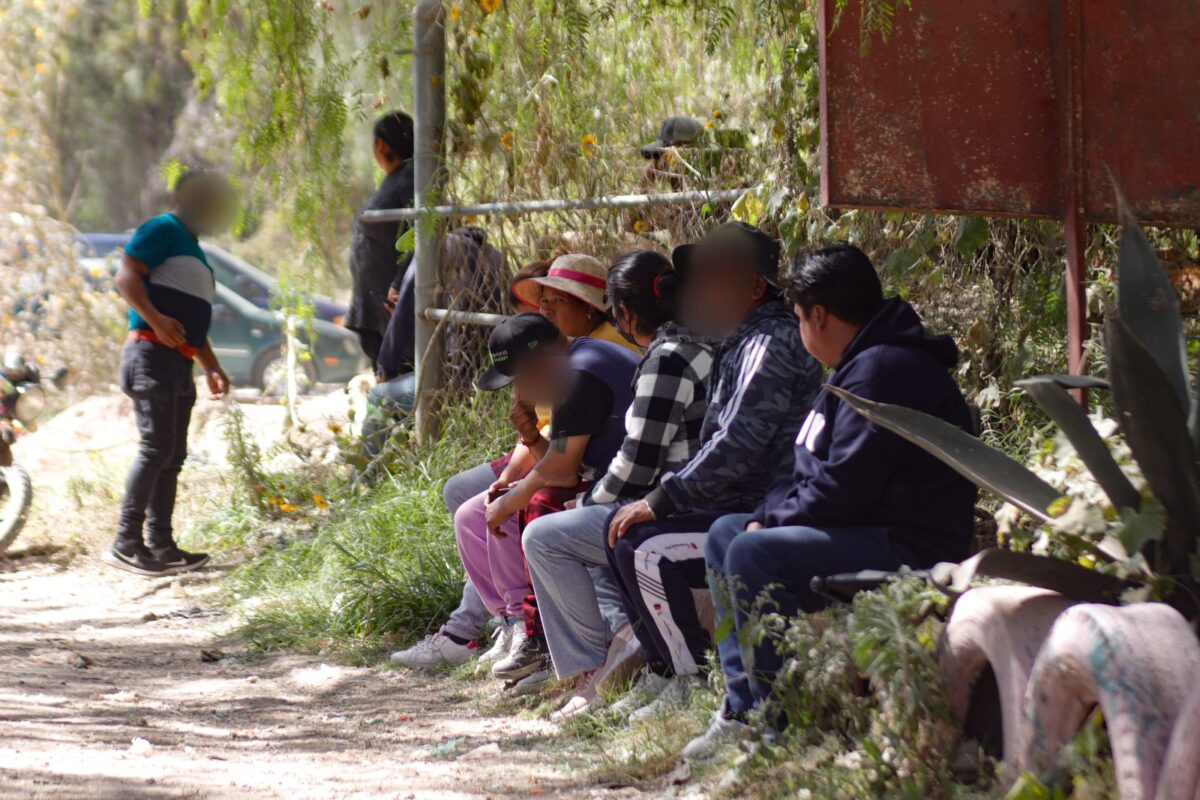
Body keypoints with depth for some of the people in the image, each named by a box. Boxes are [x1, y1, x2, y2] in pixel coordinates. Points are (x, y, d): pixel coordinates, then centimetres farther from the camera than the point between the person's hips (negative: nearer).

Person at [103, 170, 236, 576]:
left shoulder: (193, 251, 28)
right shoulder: (163, 230, -1)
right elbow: (126, 275, -15)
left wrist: (212, 367, 25)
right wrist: (156, 320, -27)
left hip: (178, 365, 10)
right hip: (152, 355, -10)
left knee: (172, 455, 7)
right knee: (156, 447, -16)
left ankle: (161, 545, 9)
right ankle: (126, 543, -18)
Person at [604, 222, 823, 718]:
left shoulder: (771, 343, -17)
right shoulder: (744, 342, 17)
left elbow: (739, 446, -25)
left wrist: (660, 501, -19)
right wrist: (663, 500, 12)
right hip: (741, 505, 11)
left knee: (646, 550, -22)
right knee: (621, 530, 11)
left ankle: (693, 684, -9)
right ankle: (664, 671, 12)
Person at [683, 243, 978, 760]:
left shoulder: (882, 370, -17)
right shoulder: (867, 364, 18)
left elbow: (841, 490, -23)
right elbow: (818, 475, 19)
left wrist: (770, 519, -8)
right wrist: (766, 518, 2)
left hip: (911, 550, -12)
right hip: (877, 536, 12)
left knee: (751, 555, -26)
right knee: (725, 534, 16)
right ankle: (742, 704, 6)